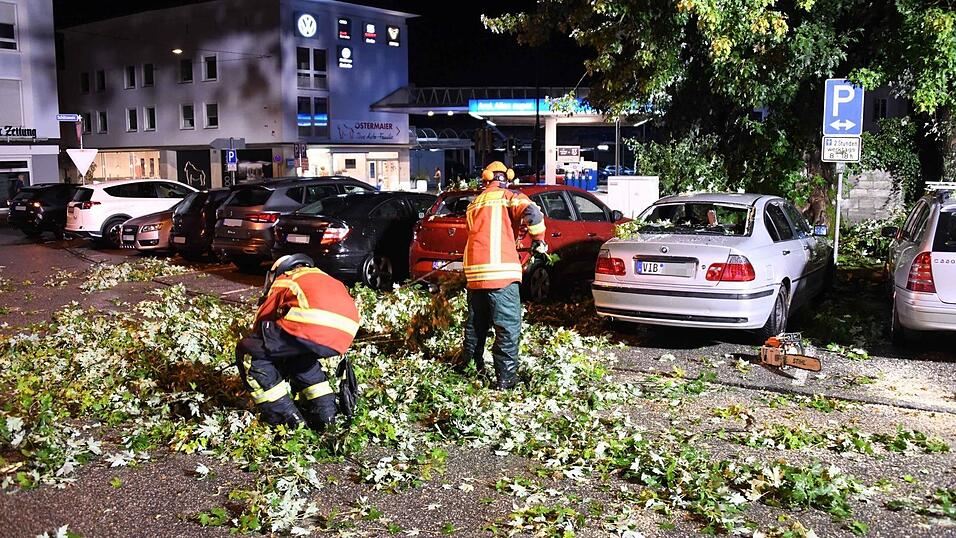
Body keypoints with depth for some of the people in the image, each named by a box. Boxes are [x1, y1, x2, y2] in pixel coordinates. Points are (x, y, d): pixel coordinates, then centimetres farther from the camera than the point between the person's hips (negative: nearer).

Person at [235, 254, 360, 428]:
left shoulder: (281, 282, 28)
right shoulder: (321, 277, 43)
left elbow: (261, 322, 31)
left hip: (312, 326, -7)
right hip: (344, 336, 7)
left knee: (247, 351, 13)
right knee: (298, 354, 37)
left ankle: (284, 417, 12)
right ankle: (325, 411, 29)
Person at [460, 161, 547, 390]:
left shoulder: (474, 204, 20)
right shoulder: (509, 197, 3)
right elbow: (532, 213, -14)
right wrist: (538, 240, 1)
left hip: (474, 270, 6)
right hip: (500, 270, -6)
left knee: (476, 323, 20)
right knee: (508, 326, -2)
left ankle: (470, 363, 31)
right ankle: (506, 378, -3)